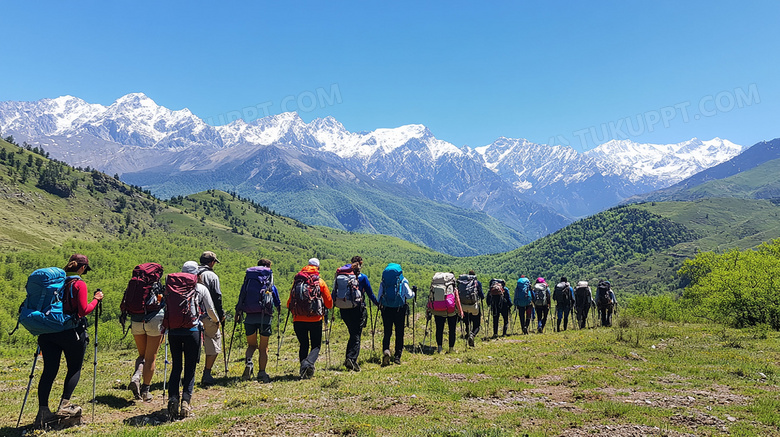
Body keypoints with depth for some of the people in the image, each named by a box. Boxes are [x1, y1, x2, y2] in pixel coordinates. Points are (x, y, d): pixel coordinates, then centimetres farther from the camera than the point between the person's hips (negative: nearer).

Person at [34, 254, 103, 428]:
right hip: (70, 332, -5)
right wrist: (96, 299, 0)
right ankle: (64, 405, 2)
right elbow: (83, 311, -14)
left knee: (49, 370, 6)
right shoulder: (79, 284, -10)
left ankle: (43, 412, 3)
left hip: (48, 330, 5)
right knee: (75, 368, 11)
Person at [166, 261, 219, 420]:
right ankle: (186, 400, -5)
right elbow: (210, 310, 13)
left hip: (173, 331, 2)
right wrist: (216, 320, 34)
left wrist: (167, 325, 27)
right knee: (190, 367, 5)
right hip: (192, 331, -2)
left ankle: (173, 400, 0)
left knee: (176, 366, 10)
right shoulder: (201, 288, 9)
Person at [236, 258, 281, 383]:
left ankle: (248, 362, -11)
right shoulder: (270, 282, 6)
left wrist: (238, 313, 14)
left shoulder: (248, 279, 11)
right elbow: (277, 301, 10)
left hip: (250, 317, 2)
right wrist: (279, 310, 28)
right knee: (263, 348, 9)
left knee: (251, 345, 17)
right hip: (265, 317, -2)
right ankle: (262, 373, 5)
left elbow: (241, 297, 8)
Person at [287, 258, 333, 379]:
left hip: (298, 320, 2)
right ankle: (308, 362, -19)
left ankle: (304, 371, 6)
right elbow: (329, 303, 4)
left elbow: (289, 303, 9)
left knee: (304, 345, 17)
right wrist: (324, 307, 26)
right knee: (316, 346, 9)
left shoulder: (296, 281, 5)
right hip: (315, 320, -2)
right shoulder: (320, 282, 0)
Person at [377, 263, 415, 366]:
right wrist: (413, 293, 25)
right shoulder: (403, 282, -1)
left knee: (387, 332, 6)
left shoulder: (383, 282, 5)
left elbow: (378, 297, 8)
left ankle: (385, 350, -18)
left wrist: (380, 304, 29)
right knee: (399, 333, 9)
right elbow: (409, 295, 3)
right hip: (399, 309, -1)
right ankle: (397, 356, 9)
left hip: (386, 309, 2)